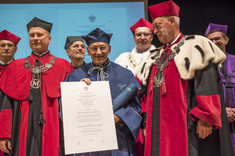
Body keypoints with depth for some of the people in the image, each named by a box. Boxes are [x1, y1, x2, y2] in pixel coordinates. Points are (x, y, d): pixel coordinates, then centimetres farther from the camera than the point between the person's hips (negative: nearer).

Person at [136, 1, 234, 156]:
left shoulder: (194, 47, -1)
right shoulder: (155, 57, 19)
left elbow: (208, 87, -10)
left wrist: (205, 119, -17)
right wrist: (147, 124, 14)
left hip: (185, 127, -6)